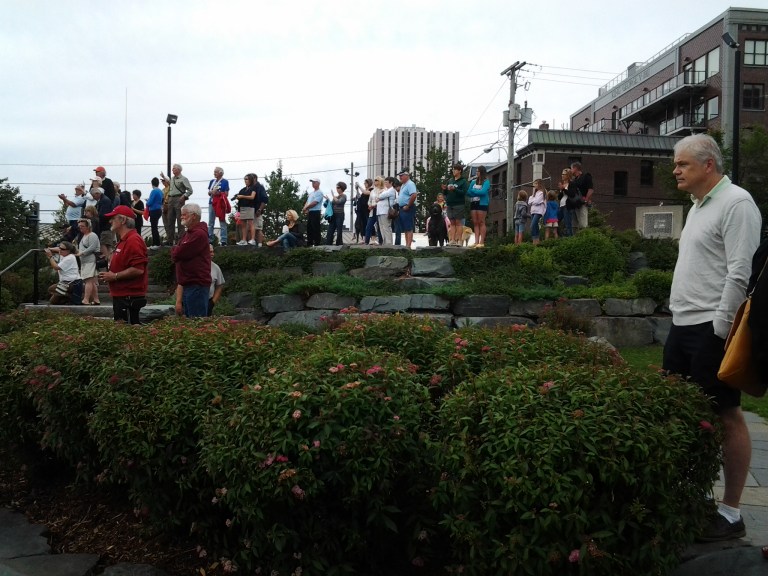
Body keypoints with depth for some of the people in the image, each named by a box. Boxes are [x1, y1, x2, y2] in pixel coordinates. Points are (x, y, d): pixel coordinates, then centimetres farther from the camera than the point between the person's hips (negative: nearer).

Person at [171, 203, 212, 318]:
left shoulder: (199, 234, -14)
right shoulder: (188, 233, 19)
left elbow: (177, 254, -18)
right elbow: (175, 254, 17)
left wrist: (174, 250, 3)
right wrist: (176, 251, -4)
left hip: (196, 285, -10)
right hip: (188, 284, 10)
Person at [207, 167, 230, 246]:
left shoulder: (225, 181, 0)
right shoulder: (212, 181, 17)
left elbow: (226, 194, -5)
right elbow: (209, 193, 14)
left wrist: (218, 193, -14)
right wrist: (212, 192, -6)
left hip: (220, 203, -6)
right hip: (212, 202, 6)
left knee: (222, 222, -3)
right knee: (210, 223, 6)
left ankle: (223, 240, -3)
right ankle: (209, 239, 10)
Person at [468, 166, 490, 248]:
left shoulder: (486, 182, 0)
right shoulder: (473, 182, 16)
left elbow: (483, 192, -12)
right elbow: (469, 193, 8)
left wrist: (473, 191, -1)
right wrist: (478, 193, -6)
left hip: (482, 203, -5)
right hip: (473, 203, 5)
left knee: (481, 222, -7)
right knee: (475, 223, 1)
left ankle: (481, 242, -8)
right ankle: (476, 242, -1)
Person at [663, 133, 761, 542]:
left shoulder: (736, 203, -11)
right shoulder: (698, 206, 17)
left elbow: (741, 272, -18)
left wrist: (719, 328, -19)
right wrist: (683, 318, 17)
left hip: (711, 329, -9)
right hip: (683, 325, 9)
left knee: (727, 416, 0)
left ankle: (730, 513, 10)